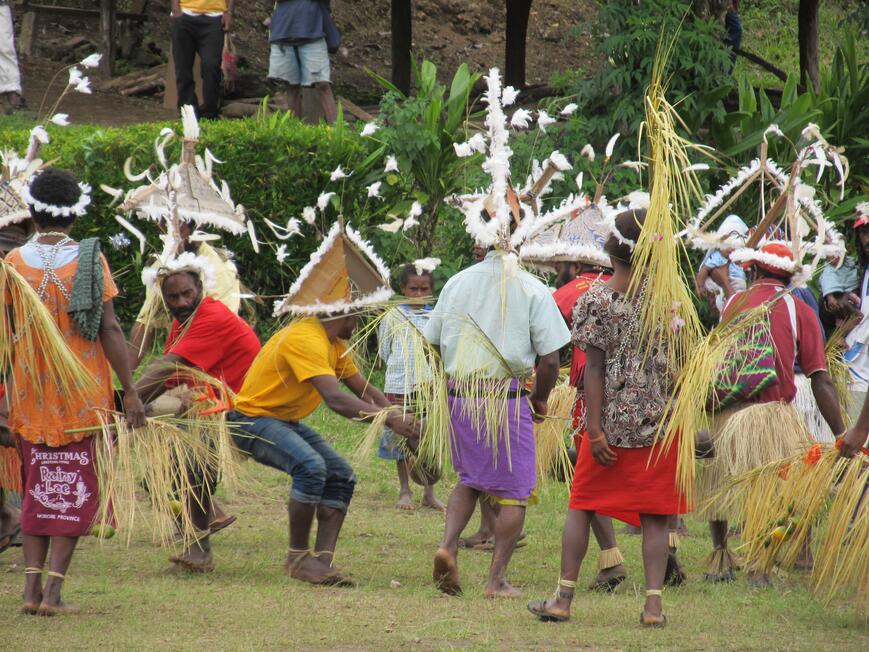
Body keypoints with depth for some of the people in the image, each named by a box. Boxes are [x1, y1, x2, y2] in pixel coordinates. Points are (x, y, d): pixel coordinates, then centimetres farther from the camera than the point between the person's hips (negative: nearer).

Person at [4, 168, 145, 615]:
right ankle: (53, 591, -3)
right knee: (75, 490, 5)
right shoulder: (90, 260, -7)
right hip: (84, 392, -2)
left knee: (38, 488, 14)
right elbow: (110, 330, -9)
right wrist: (130, 391, -5)